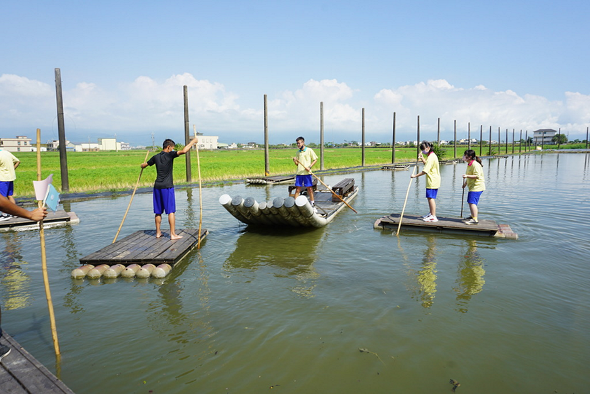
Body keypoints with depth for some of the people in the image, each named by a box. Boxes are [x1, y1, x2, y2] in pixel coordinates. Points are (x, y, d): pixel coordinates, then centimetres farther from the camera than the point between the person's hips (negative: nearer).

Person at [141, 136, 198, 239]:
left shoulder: (156, 157, 10)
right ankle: (173, 234, -2)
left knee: (158, 211, 13)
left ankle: (158, 232, 21)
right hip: (167, 187, -6)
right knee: (171, 211, -2)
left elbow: (144, 165, 25)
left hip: (157, 186, 6)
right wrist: (193, 142, -10)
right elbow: (183, 151, -21)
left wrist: (142, 165, 49)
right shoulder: (169, 155, -7)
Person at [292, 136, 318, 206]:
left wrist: (309, 167, -12)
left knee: (309, 188, 2)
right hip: (299, 173, 4)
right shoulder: (298, 152, 14)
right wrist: (295, 161, -5)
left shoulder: (309, 150, -1)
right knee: (297, 188, 4)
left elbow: (315, 159, 0)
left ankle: (312, 201, 13)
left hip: (307, 173, -4)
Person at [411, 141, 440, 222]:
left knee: (431, 198, -9)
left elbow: (425, 171, -24)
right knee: (430, 197, 19)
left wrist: (415, 176, -19)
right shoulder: (431, 155, 14)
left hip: (432, 181, -11)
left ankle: (433, 217, -7)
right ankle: (431, 214, 31)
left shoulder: (431, 157, -19)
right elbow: (427, 164, 30)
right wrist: (422, 158, 17)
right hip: (433, 181, 11)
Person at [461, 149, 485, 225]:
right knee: (470, 202, 21)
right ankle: (472, 216, 37)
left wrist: (467, 176, -32)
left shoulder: (475, 164, -18)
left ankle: (475, 220, -20)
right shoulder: (469, 164, 15)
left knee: (472, 202, -17)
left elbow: (477, 176, -27)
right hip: (472, 187, 11)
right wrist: (465, 183, 27)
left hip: (477, 187, -11)